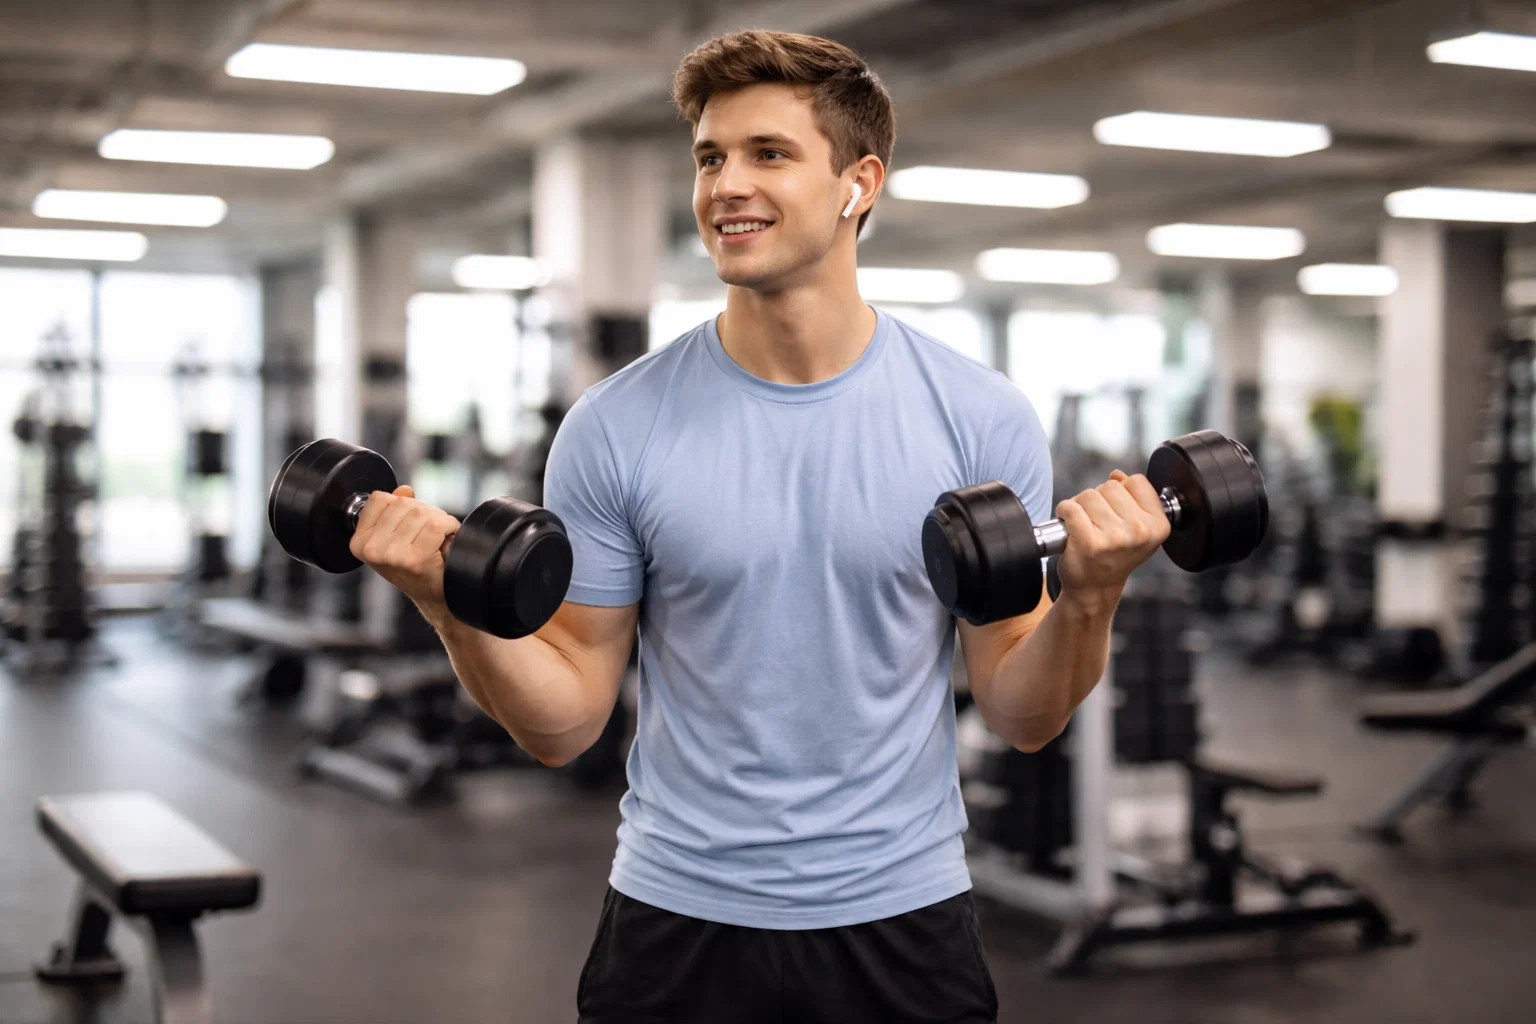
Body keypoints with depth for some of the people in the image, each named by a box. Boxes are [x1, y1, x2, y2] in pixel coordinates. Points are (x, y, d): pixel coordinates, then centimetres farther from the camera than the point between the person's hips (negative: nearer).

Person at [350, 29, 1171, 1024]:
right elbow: (565, 723, -3)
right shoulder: (617, 428, -6)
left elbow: (1023, 717, -2)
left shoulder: (982, 419, -6)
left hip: (902, 917, 0)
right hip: (678, 926, 0)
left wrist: (1088, 599, -19)